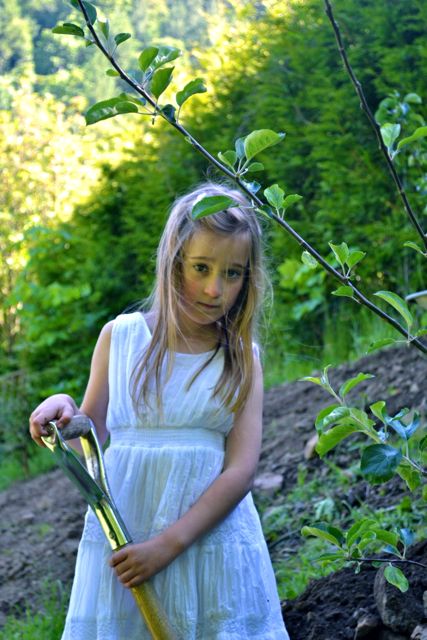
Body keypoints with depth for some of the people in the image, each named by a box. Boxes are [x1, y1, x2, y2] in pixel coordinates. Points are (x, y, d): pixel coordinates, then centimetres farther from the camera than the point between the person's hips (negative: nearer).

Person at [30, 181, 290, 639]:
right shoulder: (120, 336, 1)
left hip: (210, 536, -1)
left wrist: (167, 545, -19)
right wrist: (64, 412, -13)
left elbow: (241, 470, -9)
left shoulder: (243, 358, -1)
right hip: (122, 540, 1)